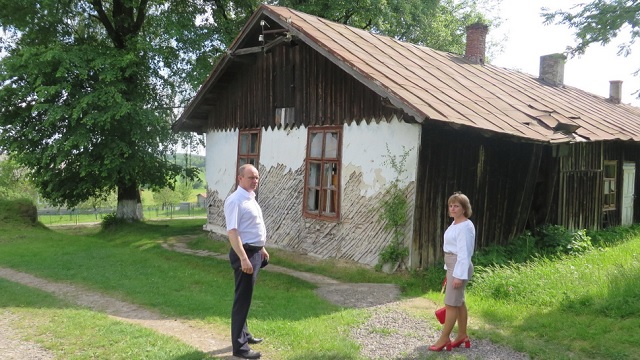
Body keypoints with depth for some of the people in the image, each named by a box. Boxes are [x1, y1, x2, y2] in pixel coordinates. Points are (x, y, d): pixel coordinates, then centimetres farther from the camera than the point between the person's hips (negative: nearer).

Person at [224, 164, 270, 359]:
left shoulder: (251, 198, 13)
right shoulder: (235, 200, -18)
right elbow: (232, 232, -26)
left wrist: (261, 249, 26)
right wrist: (243, 258, -32)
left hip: (255, 252, 10)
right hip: (244, 253, -10)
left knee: (246, 297, 20)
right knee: (242, 299, -5)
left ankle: (244, 333, 34)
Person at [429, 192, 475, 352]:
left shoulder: (465, 226, -19)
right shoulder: (455, 223, 11)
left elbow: (464, 253, -22)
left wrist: (459, 275, -24)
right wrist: (449, 270, 20)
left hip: (459, 267, -10)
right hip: (452, 266, 10)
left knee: (451, 304, -4)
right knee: (459, 302, 16)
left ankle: (444, 339, 4)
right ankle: (462, 336, 25)